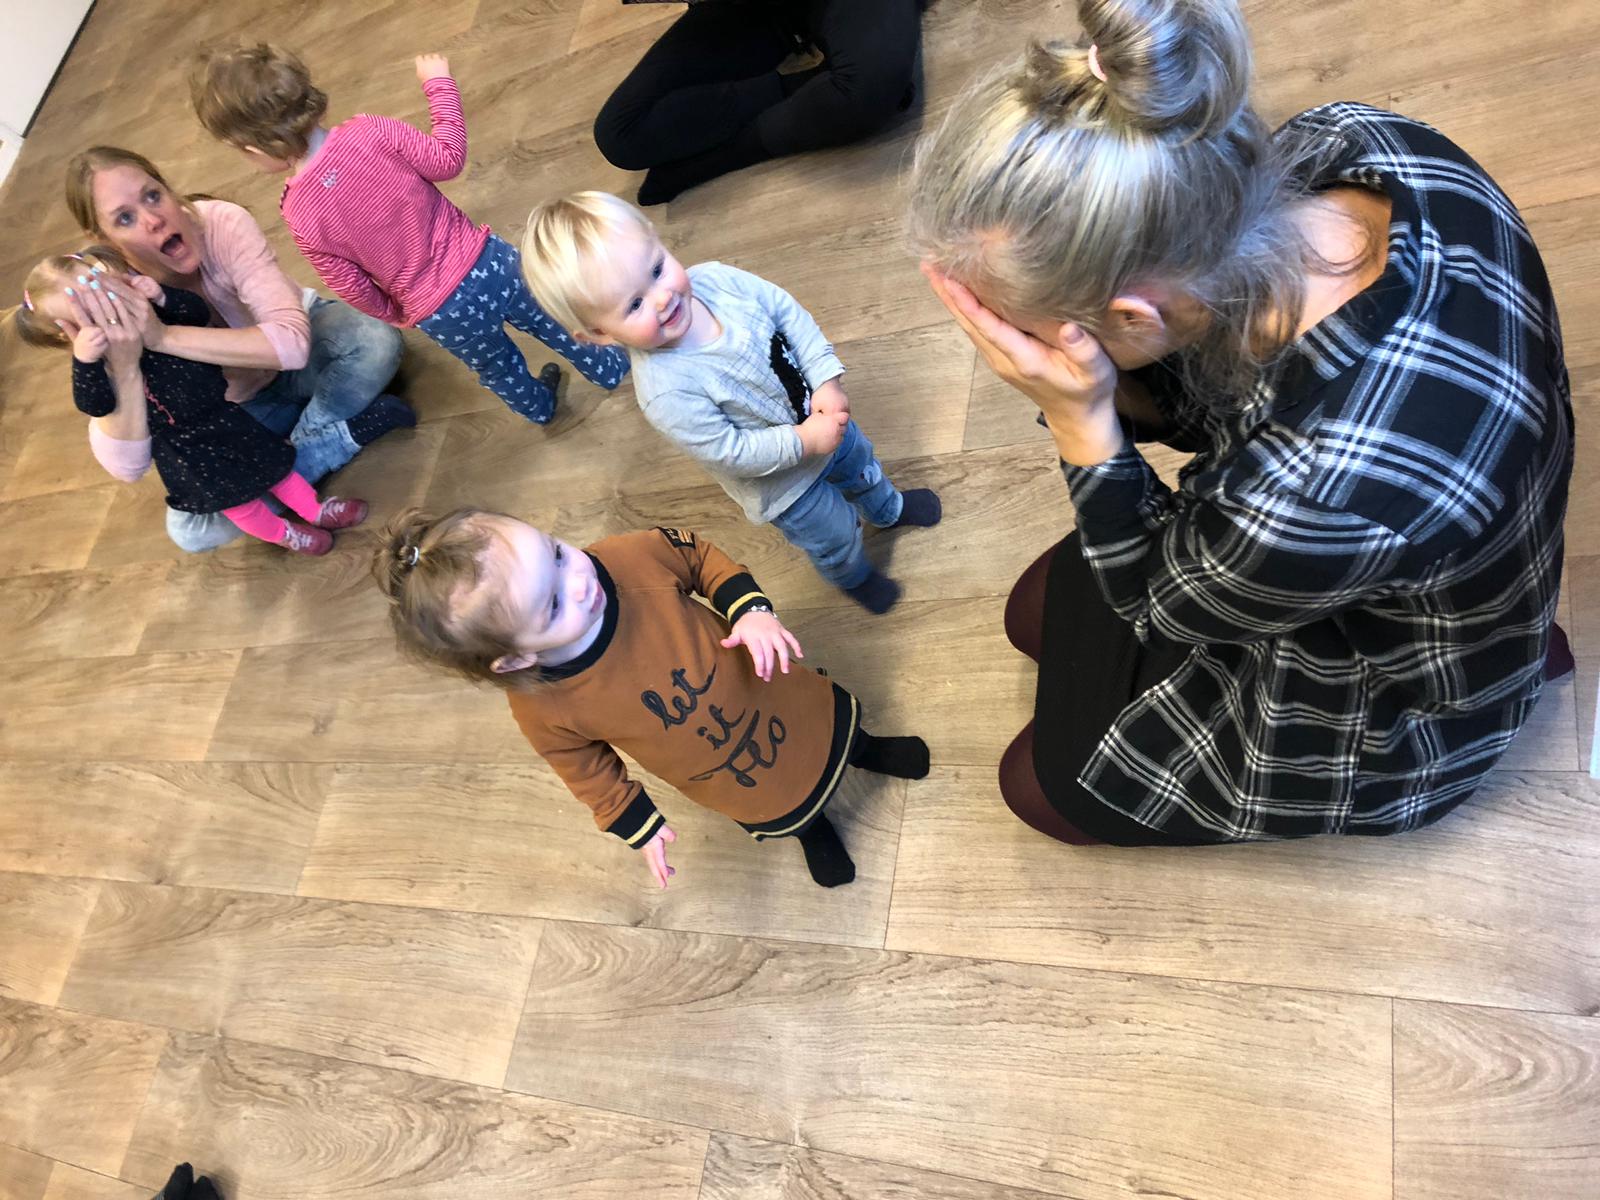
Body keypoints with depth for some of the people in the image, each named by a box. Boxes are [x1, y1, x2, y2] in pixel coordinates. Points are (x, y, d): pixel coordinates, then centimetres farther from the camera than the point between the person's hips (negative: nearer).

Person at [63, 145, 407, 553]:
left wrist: (164, 337, -48)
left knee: (375, 343, -35)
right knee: (190, 529, -19)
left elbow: (293, 341, -44)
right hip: (240, 409, 2)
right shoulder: (112, 300, -25)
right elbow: (126, 465, -33)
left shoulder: (222, 223, -30)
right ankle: (349, 427, -14)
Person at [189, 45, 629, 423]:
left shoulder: (299, 217, -15)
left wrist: (394, 315, 17)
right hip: (484, 262, 0)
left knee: (498, 368, 32)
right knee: (549, 320, 30)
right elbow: (447, 160, -10)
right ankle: (608, 368, 54)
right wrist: (439, 84, 3)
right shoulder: (370, 133, -18)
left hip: (442, 315, 0)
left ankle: (540, 407, 60)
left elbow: (353, 288, -5)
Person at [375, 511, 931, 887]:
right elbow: (587, 766, -13)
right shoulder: (544, 712, -35)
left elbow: (701, 557, -14)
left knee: (843, 725, 33)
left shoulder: (634, 557, -36)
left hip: (797, 706, 1)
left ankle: (865, 748, 72)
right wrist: (638, 827, -3)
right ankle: (814, 829, 69)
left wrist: (752, 609, -29)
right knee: (792, 818, 30)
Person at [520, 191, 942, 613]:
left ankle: (888, 508, 72)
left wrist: (826, 381, -22)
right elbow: (729, 453, -33)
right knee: (835, 538, 21)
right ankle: (855, 578, 59)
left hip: (821, 416, 5)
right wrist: (804, 441, -27)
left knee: (860, 462, 35)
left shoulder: (716, 279, -25)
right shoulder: (665, 390, -41)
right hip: (782, 482, -5)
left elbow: (788, 312, -14)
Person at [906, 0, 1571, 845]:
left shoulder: (1319, 495, -48)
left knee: (1041, 782, 11)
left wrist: (1077, 419, -36)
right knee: (1038, 617, 23)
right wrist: (1116, 391, -28)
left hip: (1376, 712, -6)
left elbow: (1169, 602, -23)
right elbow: (1223, 406, -8)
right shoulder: (1342, 144, -26)